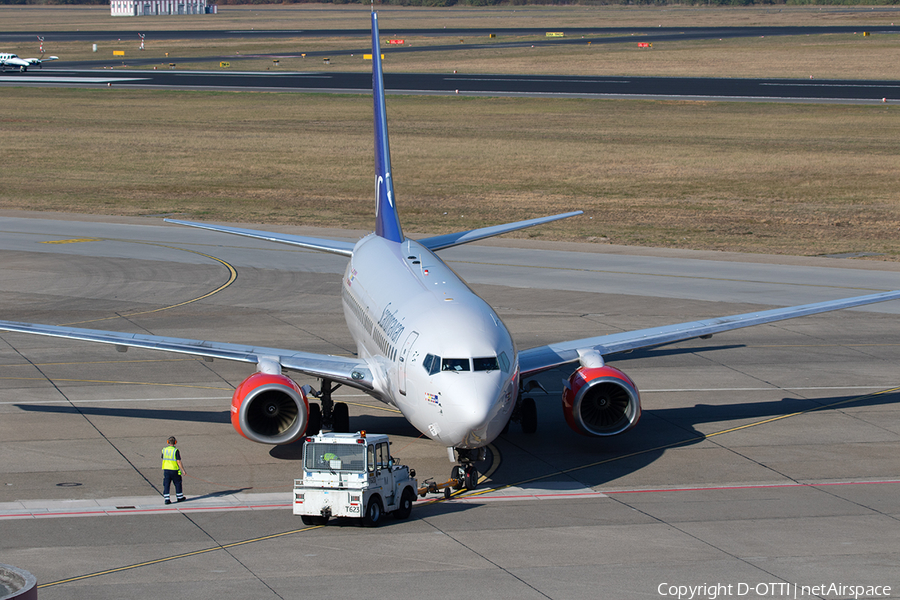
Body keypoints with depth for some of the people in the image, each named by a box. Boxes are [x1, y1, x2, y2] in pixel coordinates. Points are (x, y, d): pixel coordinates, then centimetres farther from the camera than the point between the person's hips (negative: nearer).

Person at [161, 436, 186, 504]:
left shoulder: (164, 450, 3)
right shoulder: (176, 451, -12)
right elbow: (178, 462, -13)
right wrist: (183, 470, -7)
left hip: (166, 470, 4)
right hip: (174, 470, -4)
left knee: (166, 484, 4)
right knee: (177, 483, 13)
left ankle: (167, 499, -2)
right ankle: (179, 497, 23)